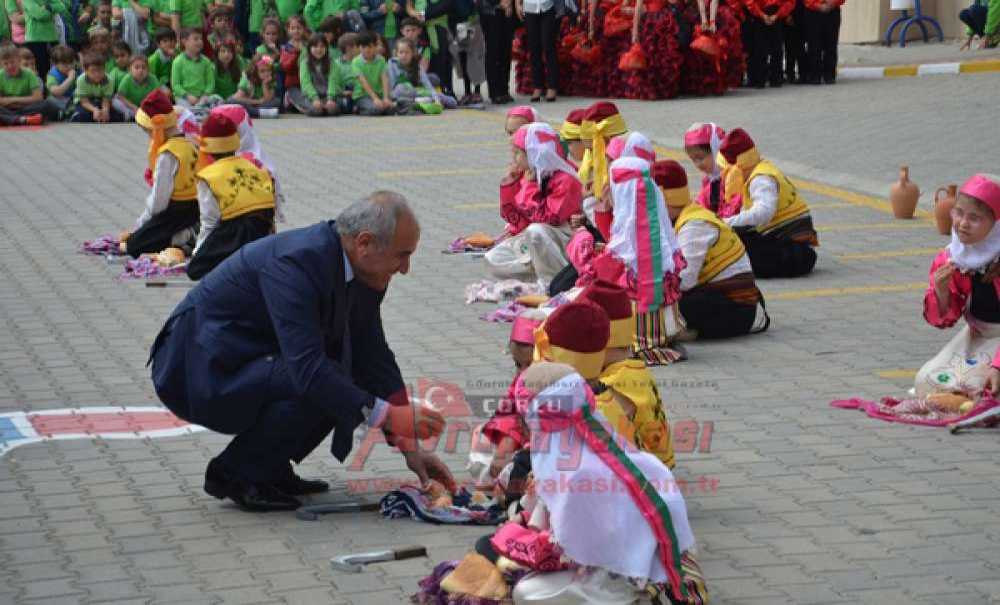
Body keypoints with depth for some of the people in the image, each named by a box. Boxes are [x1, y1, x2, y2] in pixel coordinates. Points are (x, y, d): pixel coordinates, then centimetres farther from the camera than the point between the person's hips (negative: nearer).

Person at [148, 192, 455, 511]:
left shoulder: (359, 270, -2)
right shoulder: (296, 261, -29)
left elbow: (375, 358, 5)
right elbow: (308, 370, -35)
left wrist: (410, 448, 2)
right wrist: (389, 415, -34)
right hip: (199, 372, -9)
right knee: (318, 387, -27)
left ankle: (269, 470, 7)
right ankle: (234, 474, -8)